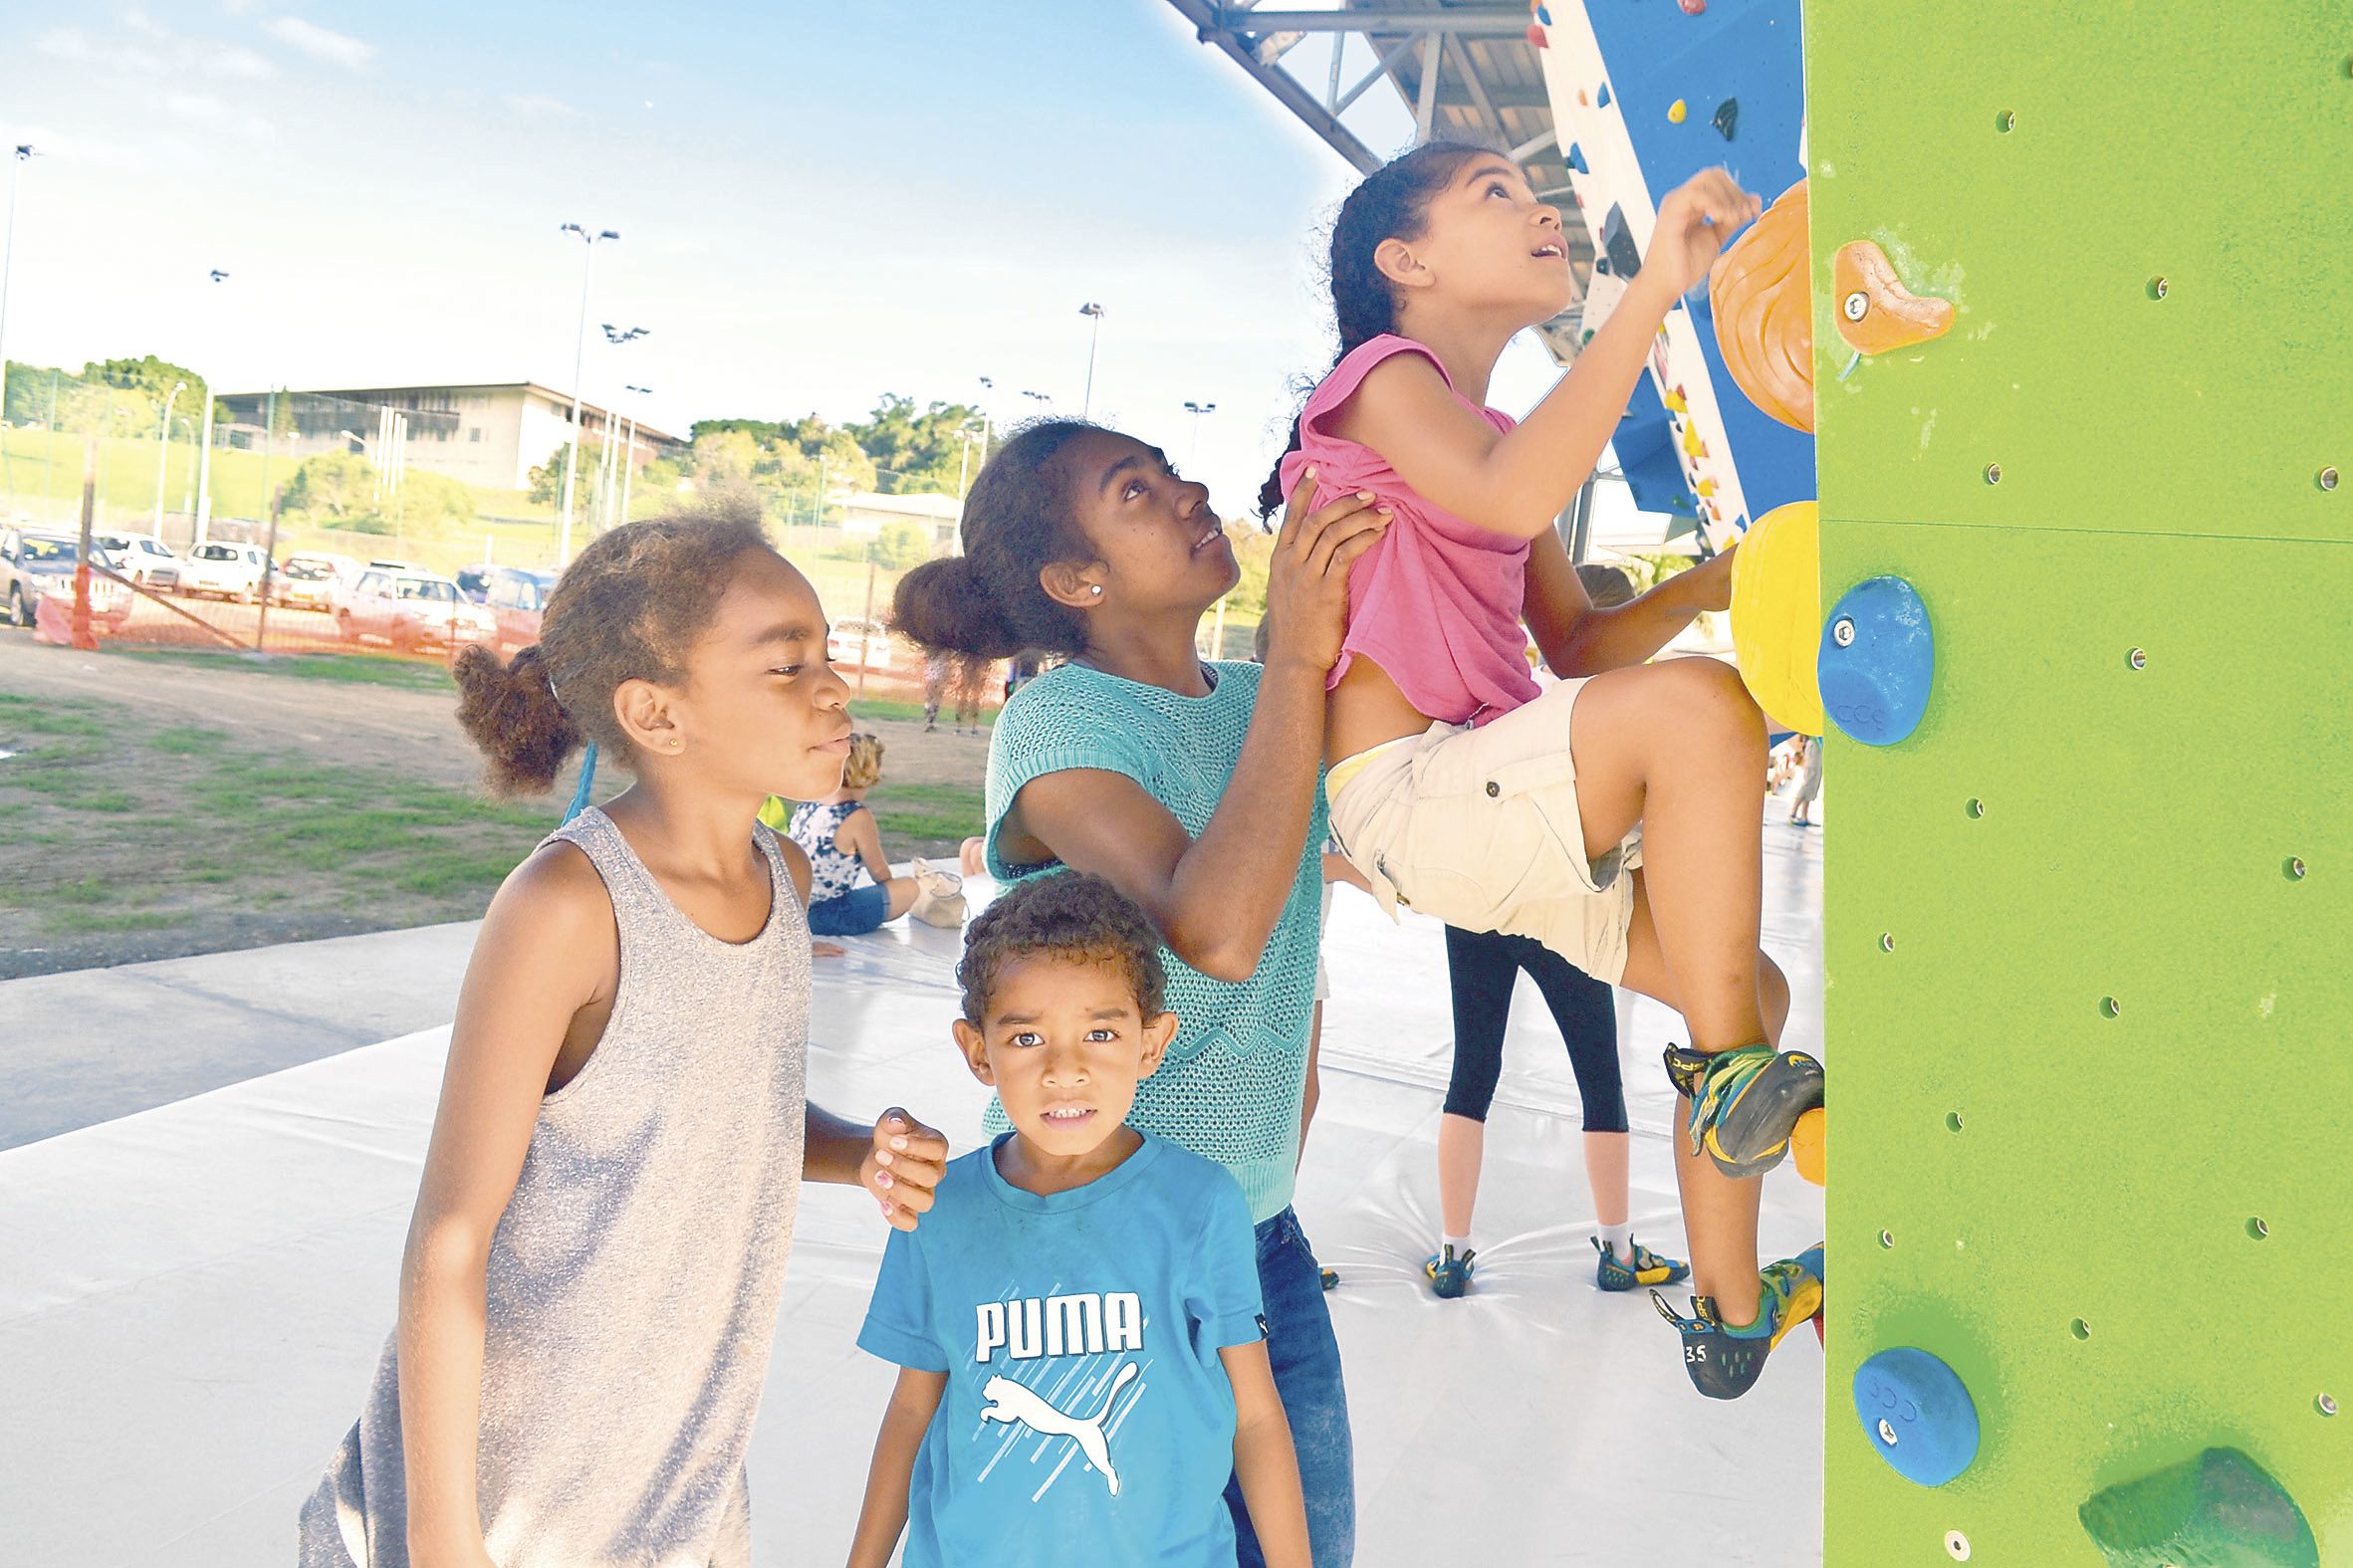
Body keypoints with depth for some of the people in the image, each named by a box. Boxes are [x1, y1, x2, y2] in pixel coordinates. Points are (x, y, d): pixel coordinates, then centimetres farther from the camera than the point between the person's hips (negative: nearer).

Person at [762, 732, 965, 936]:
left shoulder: (807, 803, 5)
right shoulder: (857, 817, -17)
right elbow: (878, 871, -4)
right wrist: (892, 888, 20)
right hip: (823, 917, -8)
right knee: (909, 888, 2)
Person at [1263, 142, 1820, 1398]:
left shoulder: (1499, 435, 25)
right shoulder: (1384, 376, -2)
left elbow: (1578, 649, 19)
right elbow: (1511, 498, -26)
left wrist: (1700, 587, 2)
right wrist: (1655, 289, -25)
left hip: (1500, 806, 9)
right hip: (1405, 790, -9)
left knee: (1751, 991, 11)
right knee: (1699, 706, -30)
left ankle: (1729, 1308, 23)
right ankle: (1731, 1076, -18)